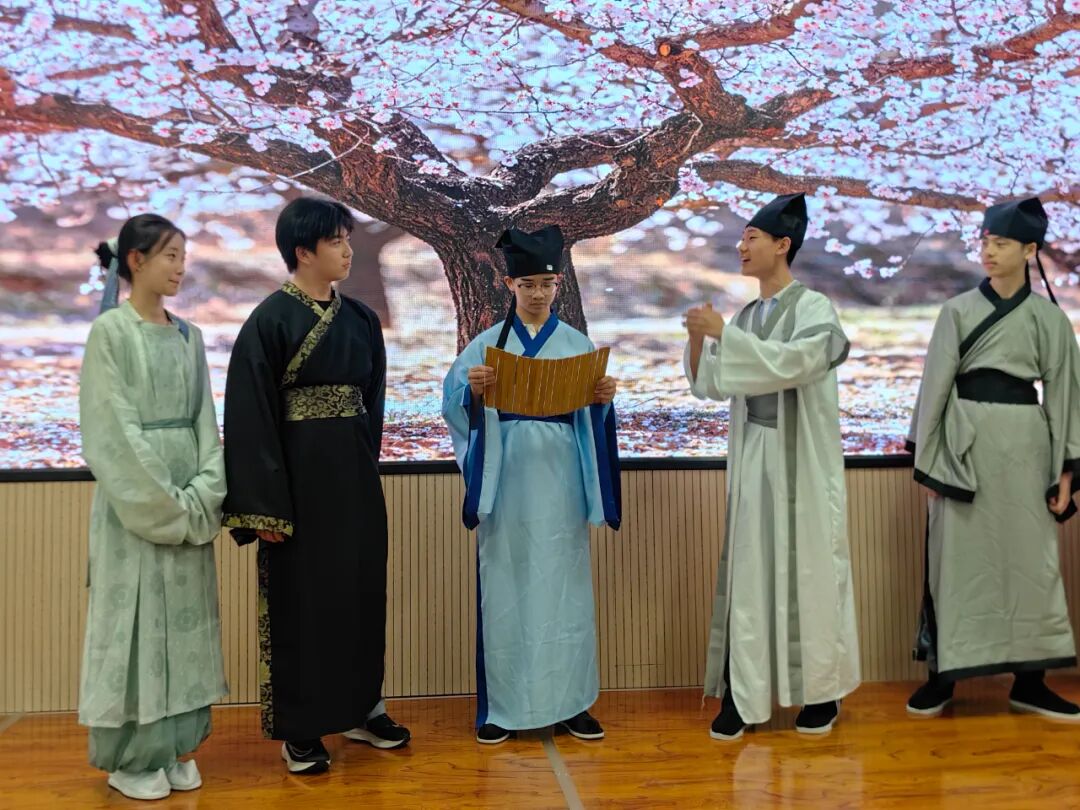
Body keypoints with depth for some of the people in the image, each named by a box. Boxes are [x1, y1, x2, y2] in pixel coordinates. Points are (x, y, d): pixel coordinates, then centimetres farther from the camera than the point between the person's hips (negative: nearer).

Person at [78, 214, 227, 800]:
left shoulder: (188, 335, 10)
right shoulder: (110, 331, -6)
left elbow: (204, 421, 7)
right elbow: (112, 430, -12)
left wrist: (203, 496, -6)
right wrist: (162, 503, -15)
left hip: (188, 499, 5)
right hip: (133, 498, -5)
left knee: (183, 617, 9)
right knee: (135, 616, 2)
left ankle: (175, 745, 21)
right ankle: (131, 757, 15)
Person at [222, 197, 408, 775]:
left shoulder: (360, 319, 8)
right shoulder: (270, 321, -10)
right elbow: (252, 417, -13)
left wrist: (366, 464, 14)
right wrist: (266, 506, -17)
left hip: (354, 473, 6)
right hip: (300, 474, -6)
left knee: (360, 588, 13)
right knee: (299, 595, 5)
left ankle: (361, 707, 28)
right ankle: (298, 727, 19)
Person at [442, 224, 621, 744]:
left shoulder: (577, 343, 9)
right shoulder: (489, 341, 5)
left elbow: (591, 413, 5)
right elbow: (455, 399, -6)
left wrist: (604, 398, -15)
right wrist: (474, 388, -25)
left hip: (559, 478, 1)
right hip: (506, 478, -1)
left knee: (563, 585, 4)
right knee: (505, 587, 2)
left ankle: (567, 701, 15)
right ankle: (501, 704, 13)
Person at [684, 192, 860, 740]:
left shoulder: (814, 307, -4)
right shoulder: (746, 316, 12)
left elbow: (790, 362, -23)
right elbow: (710, 387, 9)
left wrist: (723, 334, -22)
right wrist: (698, 340, -7)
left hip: (802, 460, -5)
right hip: (752, 458, 5)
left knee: (809, 571, 3)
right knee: (747, 571, 3)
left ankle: (823, 692, 18)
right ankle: (740, 693, 8)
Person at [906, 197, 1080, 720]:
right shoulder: (957, 310, 3)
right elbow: (935, 384, 2)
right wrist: (925, 460, -2)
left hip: (1023, 442, 1)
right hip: (964, 442, -1)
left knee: (1029, 557, 5)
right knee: (957, 556, 2)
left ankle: (1029, 681, 16)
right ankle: (942, 673, 12)